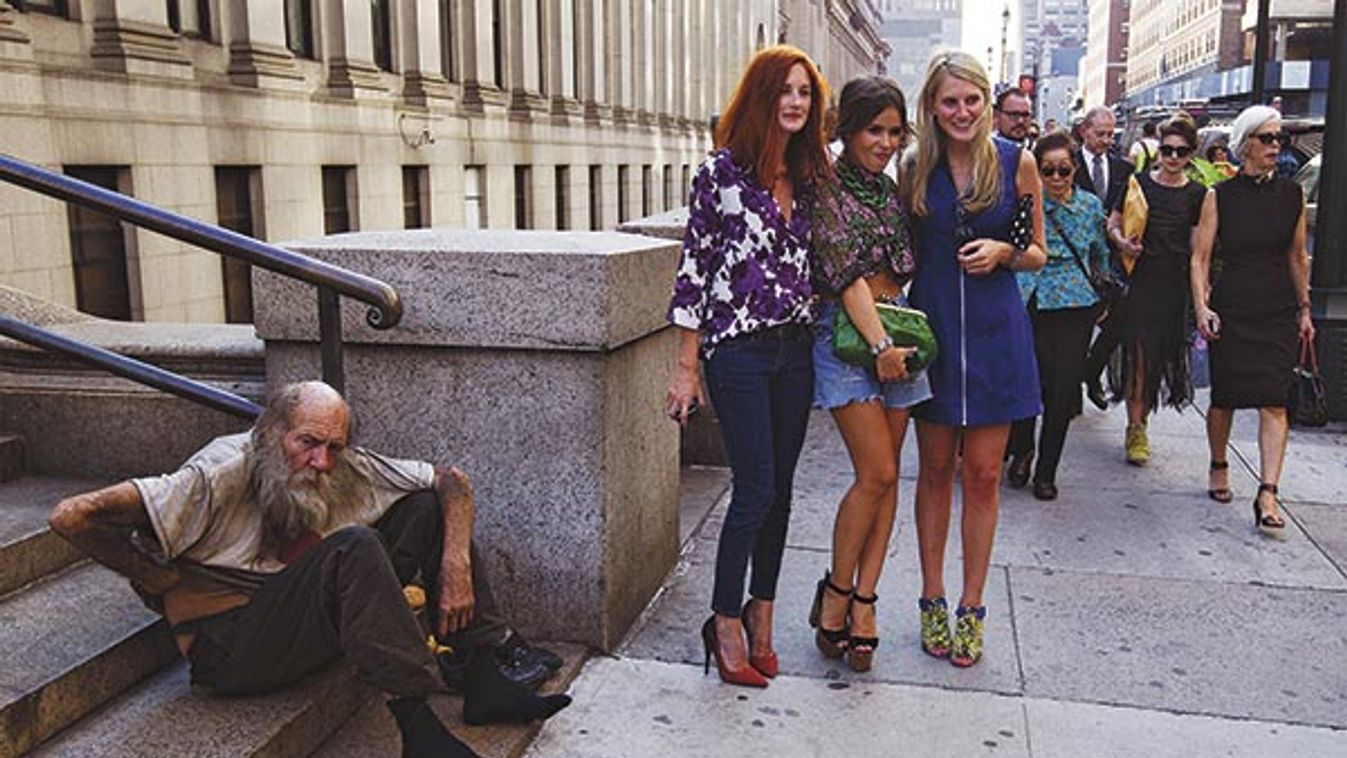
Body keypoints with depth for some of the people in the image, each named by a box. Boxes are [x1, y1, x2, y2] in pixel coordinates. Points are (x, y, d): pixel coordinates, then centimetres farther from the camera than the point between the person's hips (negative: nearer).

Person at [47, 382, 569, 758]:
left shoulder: (344, 469, -1)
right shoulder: (224, 473, -17)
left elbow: (452, 482, 3)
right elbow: (73, 517, -22)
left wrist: (456, 564, -13)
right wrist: (164, 582, -10)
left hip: (319, 623, 7)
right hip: (230, 648, -6)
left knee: (427, 506, -2)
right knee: (353, 546, -32)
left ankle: (486, 676, -7)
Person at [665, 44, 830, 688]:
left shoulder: (810, 178, 11)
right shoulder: (721, 171, -5)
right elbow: (693, 268, -6)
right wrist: (686, 368, -8)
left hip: (795, 350, 6)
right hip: (737, 349, -5)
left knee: (779, 488, 9)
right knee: (756, 488, -7)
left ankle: (761, 615, 24)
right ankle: (725, 623, 10)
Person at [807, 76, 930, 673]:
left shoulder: (891, 190, 15)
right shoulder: (826, 187, -6)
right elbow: (844, 270, -13)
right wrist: (879, 343, -17)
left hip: (895, 327, 7)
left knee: (885, 475, 4)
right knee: (877, 473, -11)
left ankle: (863, 600, 12)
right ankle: (836, 590, 8)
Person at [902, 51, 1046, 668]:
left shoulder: (1017, 163, -1)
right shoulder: (916, 167, 2)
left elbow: (1037, 253, 7)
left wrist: (1002, 252, -14)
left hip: (994, 332, -1)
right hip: (930, 325, 1)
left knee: (982, 475, 4)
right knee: (935, 469, 8)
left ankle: (971, 607, 16)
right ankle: (932, 599, 20)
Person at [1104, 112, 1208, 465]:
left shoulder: (1197, 194, 6)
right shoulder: (1140, 183, 3)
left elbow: (1199, 246, 9)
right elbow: (1113, 223, 8)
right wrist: (1123, 242, -12)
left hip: (1174, 285, 2)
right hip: (1140, 279, -2)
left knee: (1163, 354, 4)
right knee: (1138, 354, -6)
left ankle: (1139, 422, 19)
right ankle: (1136, 428, 1)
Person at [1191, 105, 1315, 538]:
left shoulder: (1291, 195, 7)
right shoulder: (1220, 196, 0)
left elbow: (1297, 256, 13)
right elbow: (1200, 256, -2)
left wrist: (1304, 309, 14)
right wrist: (1201, 306, -12)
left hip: (1278, 311, 2)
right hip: (1231, 309, -1)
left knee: (1275, 402, -8)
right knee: (1224, 397, 8)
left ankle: (1267, 496, -8)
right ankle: (1218, 467, 32)